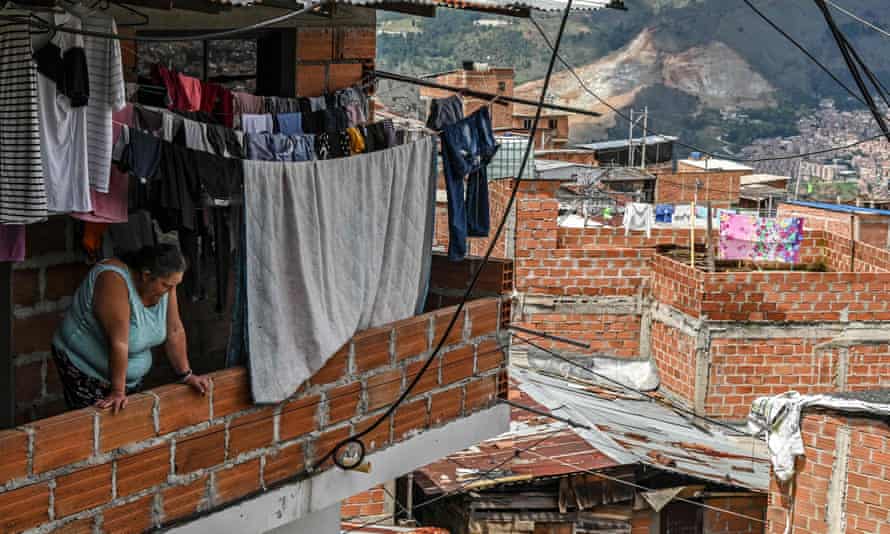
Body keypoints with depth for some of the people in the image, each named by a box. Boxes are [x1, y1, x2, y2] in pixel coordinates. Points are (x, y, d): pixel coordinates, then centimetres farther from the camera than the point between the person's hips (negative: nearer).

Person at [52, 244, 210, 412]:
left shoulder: (163, 281, -11)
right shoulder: (114, 280, -32)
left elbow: (174, 330, -3)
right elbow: (119, 342, -32)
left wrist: (186, 375, 0)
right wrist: (117, 392, -31)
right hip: (85, 368, -7)